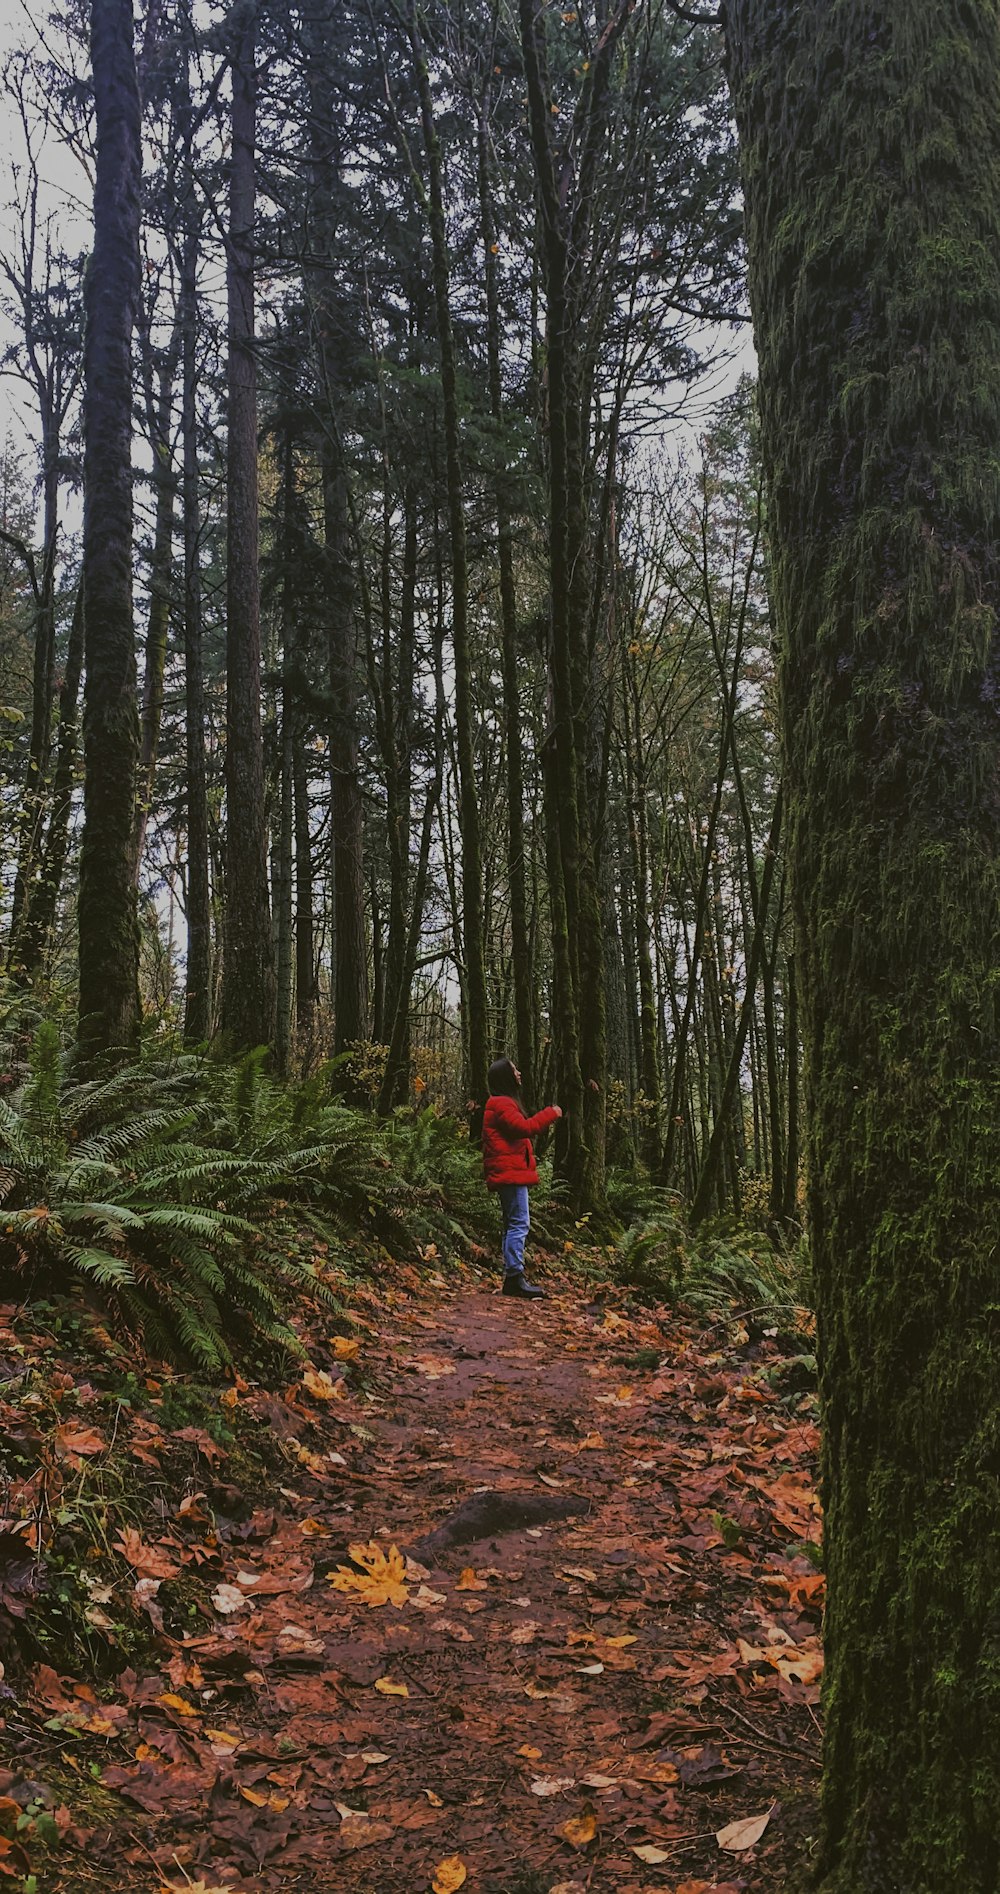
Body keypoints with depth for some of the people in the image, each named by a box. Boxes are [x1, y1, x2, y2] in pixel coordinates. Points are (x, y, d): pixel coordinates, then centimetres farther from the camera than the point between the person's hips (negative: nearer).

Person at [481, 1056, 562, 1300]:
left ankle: (512, 1278, 14)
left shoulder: (502, 1103, 23)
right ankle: (515, 1277, -14)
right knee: (519, 1224, -13)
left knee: (513, 1225, 12)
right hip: (511, 1172, -11)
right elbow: (523, 1127, -23)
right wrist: (550, 1114, -13)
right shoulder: (502, 1104, -12)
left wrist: (546, 1117, 11)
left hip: (510, 1173, 11)